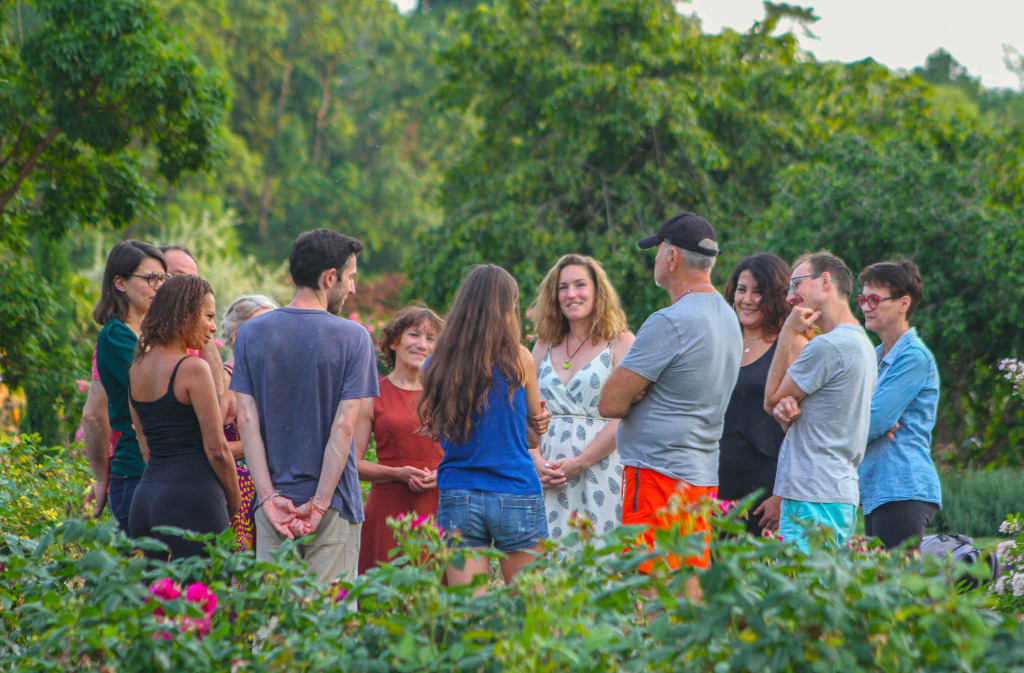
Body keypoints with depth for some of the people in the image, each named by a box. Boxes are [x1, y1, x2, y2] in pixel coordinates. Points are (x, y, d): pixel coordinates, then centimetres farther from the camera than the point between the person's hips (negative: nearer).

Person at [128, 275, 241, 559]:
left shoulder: (137, 368, 13)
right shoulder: (193, 368, -11)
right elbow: (216, 449, -10)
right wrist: (234, 503, 2)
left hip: (145, 496, 8)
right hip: (191, 501, -8)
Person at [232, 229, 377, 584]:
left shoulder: (252, 333, 4)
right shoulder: (353, 337, -5)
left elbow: (246, 421, -2)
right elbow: (344, 425, -10)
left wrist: (270, 497, -5)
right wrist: (319, 503, -9)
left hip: (274, 500, 3)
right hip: (333, 502, -3)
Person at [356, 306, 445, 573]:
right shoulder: (373, 394, 4)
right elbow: (353, 463, 1)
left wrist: (443, 475, -4)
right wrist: (398, 473, -13)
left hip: (438, 508, 2)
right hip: (389, 508, -2)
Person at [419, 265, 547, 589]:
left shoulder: (435, 367, 2)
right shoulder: (518, 359, -5)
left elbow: (437, 431, 9)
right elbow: (537, 434, 6)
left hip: (457, 498, 3)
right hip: (516, 495, -2)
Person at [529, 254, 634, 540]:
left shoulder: (620, 343, 3)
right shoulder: (544, 346, 18)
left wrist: (579, 462, -14)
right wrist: (537, 462, -5)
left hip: (600, 471, -4)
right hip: (548, 479, 4)